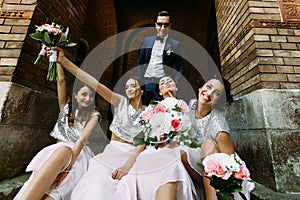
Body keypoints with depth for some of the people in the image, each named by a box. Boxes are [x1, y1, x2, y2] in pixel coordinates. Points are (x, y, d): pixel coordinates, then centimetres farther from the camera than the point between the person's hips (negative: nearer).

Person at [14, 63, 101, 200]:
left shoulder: (93, 115, 2)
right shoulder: (66, 106, 12)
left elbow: (82, 140, -13)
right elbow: (61, 80, 3)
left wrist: (68, 164, -24)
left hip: (78, 155, -1)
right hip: (55, 151, 1)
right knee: (62, 150, -38)